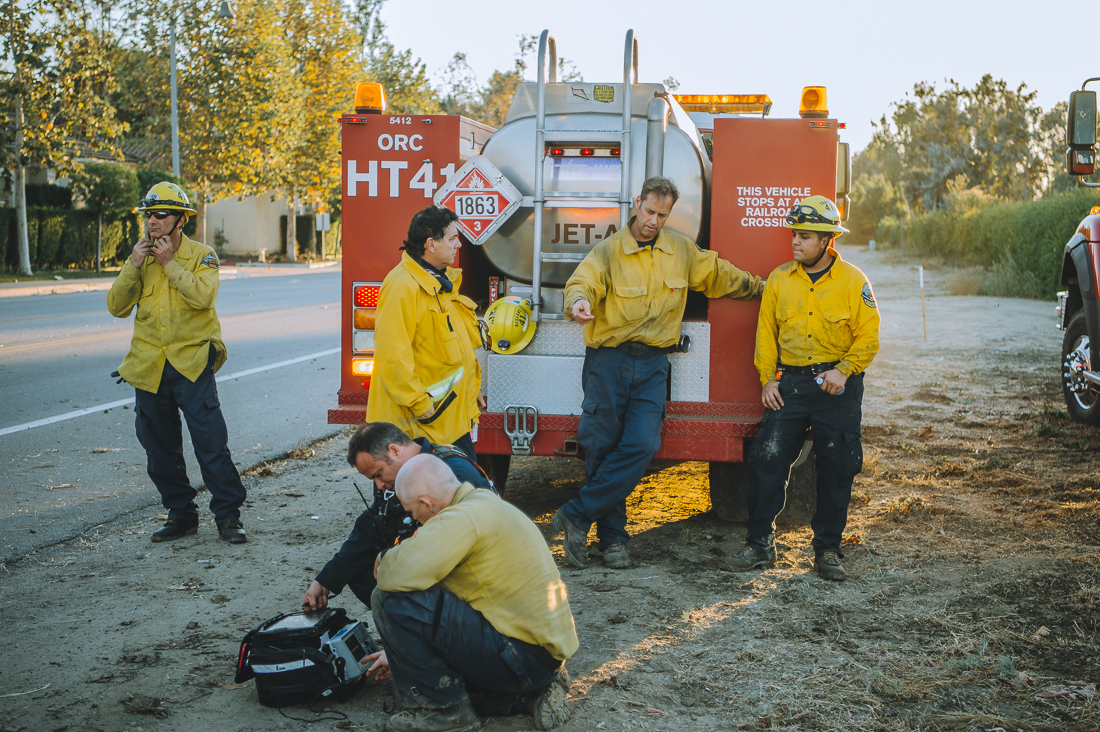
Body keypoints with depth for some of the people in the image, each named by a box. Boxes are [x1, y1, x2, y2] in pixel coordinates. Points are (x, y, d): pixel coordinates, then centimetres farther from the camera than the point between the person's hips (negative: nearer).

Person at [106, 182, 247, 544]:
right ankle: (181, 514, 22)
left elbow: (202, 295, -19)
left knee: (211, 443, -7)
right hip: (149, 367, 5)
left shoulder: (201, 255, 0)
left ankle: (228, 516, 1)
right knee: (160, 449, 10)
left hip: (192, 363, -4)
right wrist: (134, 265, -8)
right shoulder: (140, 257, 11)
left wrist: (169, 262, -16)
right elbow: (117, 306, 2)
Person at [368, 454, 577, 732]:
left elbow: (396, 577, -28)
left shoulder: (463, 519, -19)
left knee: (392, 601, -12)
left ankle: (443, 709, 0)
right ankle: (529, 693, 15)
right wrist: (400, 651, 31)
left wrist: (387, 560, -2)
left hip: (523, 655, -10)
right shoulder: (485, 502, 14)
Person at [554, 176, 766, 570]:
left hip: (652, 364, 3)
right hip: (609, 361, -3)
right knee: (603, 448, -1)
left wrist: (759, 287, 32)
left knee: (641, 445, -12)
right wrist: (579, 302, -43)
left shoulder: (683, 250, 11)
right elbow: (583, 281, -21)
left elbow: (718, 274, 25)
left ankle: (577, 515, -4)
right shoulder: (609, 250, -4)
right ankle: (612, 537, 12)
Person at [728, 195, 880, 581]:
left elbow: (868, 337, -2)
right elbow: (766, 332, 10)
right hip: (789, 383, 2)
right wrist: (768, 379, 1)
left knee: (836, 470, 4)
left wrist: (844, 370, -16)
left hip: (836, 387, -2)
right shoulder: (779, 278, 6)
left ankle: (827, 549, 17)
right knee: (767, 460, -5)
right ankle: (759, 543, 7)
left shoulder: (853, 281, -2)